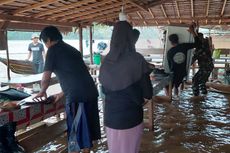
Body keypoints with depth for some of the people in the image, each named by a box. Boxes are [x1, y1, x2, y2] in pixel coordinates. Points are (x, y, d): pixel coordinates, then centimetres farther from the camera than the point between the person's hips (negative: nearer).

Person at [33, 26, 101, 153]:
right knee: (87, 129, 20)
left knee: (75, 133, 8)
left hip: (77, 97, -7)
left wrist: (42, 91, 16)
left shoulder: (53, 49, 1)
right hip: (91, 92, 8)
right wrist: (62, 94, 32)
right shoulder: (71, 49, 22)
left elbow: (46, 78, -4)